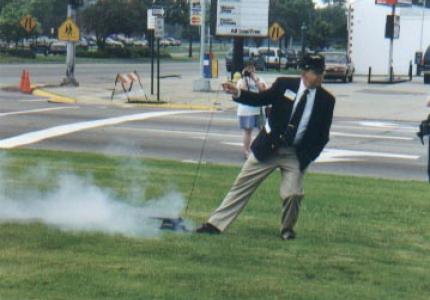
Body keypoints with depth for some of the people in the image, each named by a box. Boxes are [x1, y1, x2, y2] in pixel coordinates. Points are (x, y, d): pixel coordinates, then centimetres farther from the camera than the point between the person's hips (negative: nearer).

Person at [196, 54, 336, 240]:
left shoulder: (326, 100, -5)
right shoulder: (284, 85, -6)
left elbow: (323, 135, 0)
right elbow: (261, 99, 3)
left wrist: (308, 157, -8)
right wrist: (238, 93, -13)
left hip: (295, 155, 0)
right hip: (268, 148, 0)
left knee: (293, 194, -12)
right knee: (242, 185, 4)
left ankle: (287, 229, 18)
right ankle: (216, 224, 13)